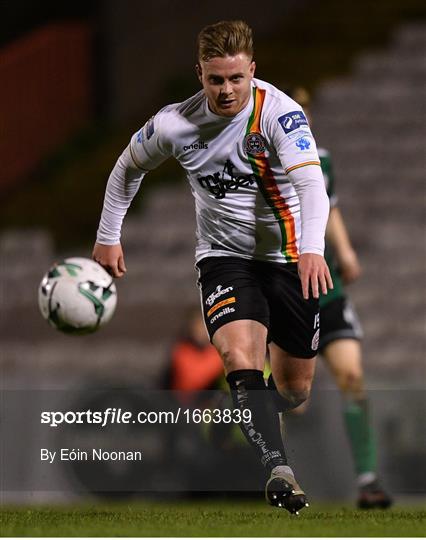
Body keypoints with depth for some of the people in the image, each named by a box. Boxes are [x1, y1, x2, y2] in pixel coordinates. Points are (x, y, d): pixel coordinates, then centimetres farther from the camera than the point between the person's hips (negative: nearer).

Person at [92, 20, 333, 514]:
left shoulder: (279, 112, -20)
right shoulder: (174, 124, -10)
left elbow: (309, 180, -34)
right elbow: (129, 166, 11)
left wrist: (312, 248, -49)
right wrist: (108, 236, 12)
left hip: (290, 257, -1)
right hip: (223, 256, 1)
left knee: (295, 388, 6)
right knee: (238, 353, -28)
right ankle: (279, 471, -38)